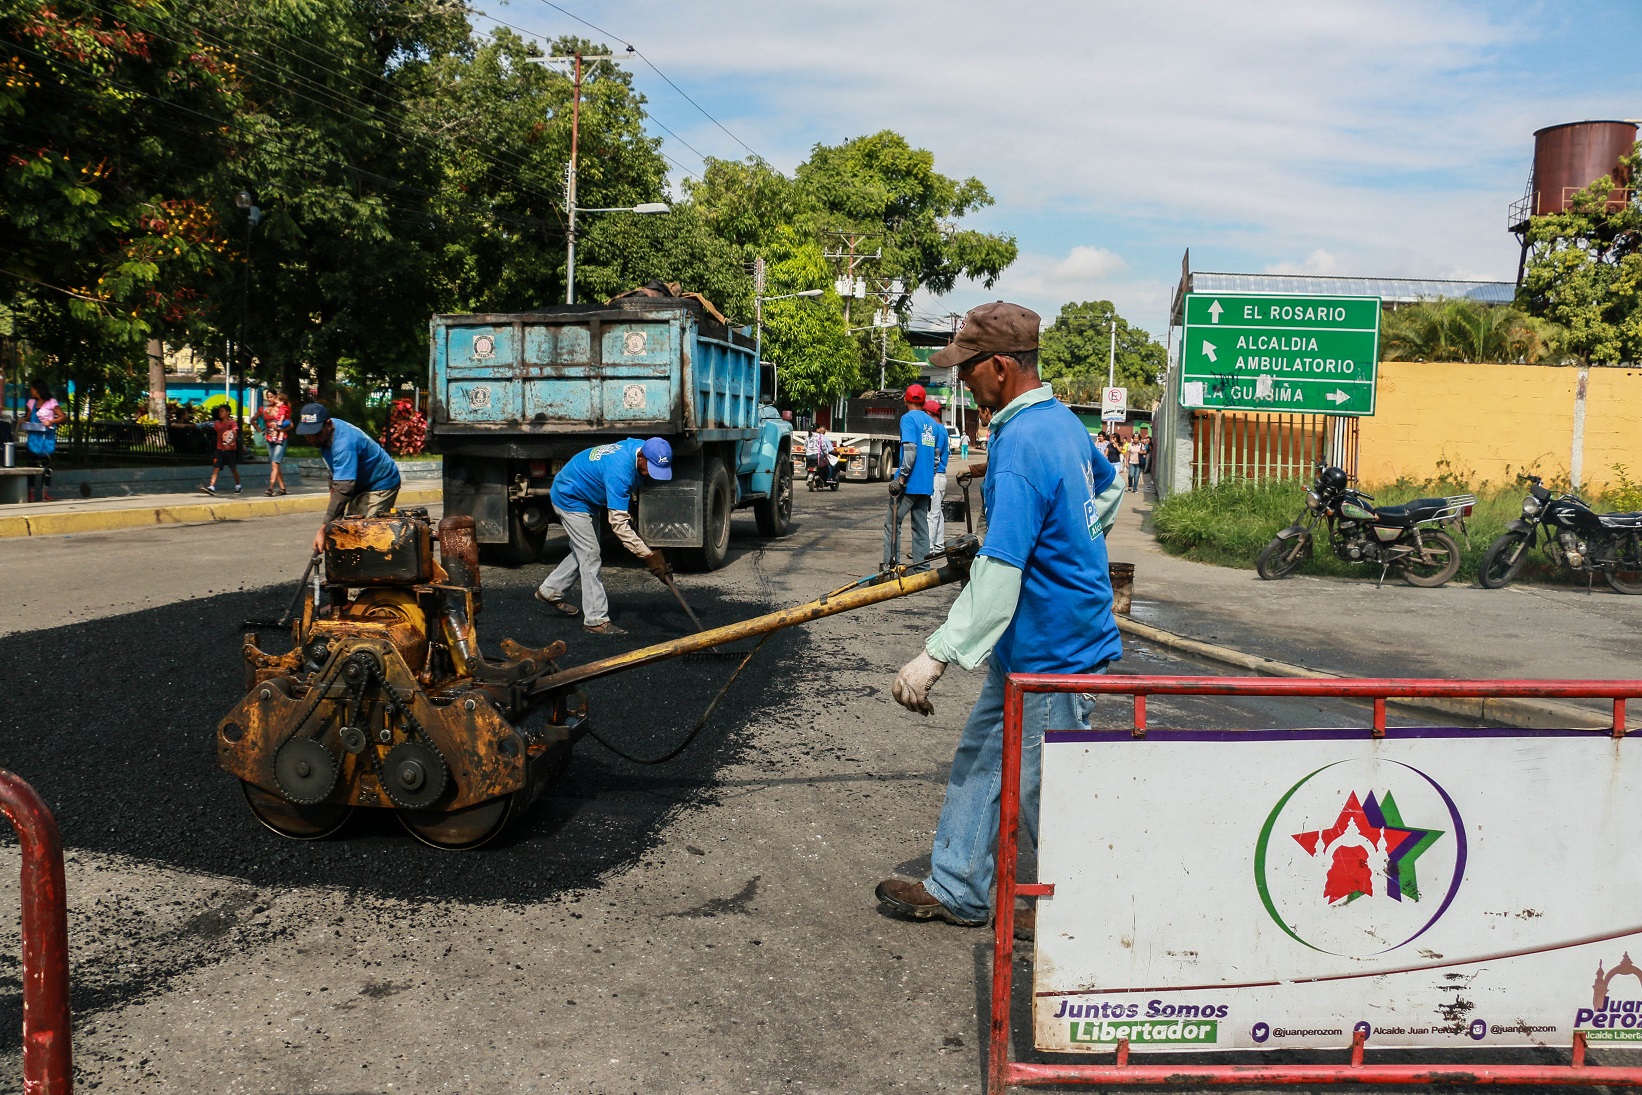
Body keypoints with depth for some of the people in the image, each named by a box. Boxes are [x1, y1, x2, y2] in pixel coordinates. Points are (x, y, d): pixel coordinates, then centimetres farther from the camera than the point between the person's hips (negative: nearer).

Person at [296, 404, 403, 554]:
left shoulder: (344, 443, -35)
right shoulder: (326, 433, -5)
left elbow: (343, 489, -42)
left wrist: (323, 530, -44)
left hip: (381, 484, -10)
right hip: (361, 484, 10)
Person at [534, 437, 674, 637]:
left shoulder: (641, 447, -13)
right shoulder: (619, 470, -40)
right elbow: (618, 523, -41)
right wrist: (649, 556, -43)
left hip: (586, 497, 9)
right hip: (570, 498, -9)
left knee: (583, 552, 19)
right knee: (590, 558, -10)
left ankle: (549, 590, 35)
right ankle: (596, 620, -6)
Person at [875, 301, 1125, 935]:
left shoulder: (1021, 447, -26)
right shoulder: (1063, 420, 5)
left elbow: (998, 573, -33)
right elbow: (1110, 487, 25)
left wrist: (937, 656, -32)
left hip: (1053, 652, -10)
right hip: (1028, 645, 10)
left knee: (1046, 788, 6)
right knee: (980, 758, 17)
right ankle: (955, 889, 29)